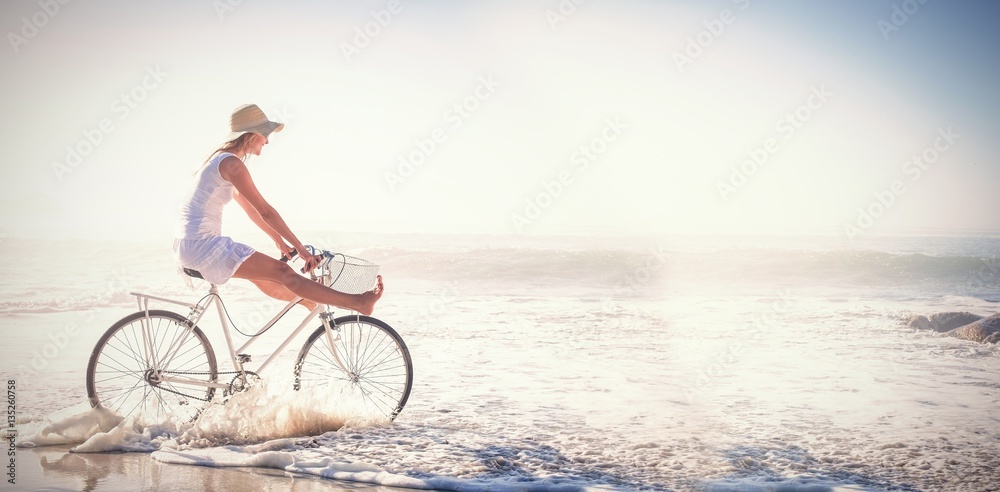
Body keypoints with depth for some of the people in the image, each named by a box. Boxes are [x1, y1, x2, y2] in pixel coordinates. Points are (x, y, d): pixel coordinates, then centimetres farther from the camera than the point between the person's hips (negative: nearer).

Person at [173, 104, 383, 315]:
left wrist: (279, 240, 24)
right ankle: (358, 303, -11)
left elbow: (249, 208, 22)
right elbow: (265, 211, -15)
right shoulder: (231, 163, -14)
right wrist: (300, 248, -11)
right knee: (283, 273, -11)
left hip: (190, 245, 10)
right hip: (202, 244, -10)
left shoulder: (221, 159, 17)